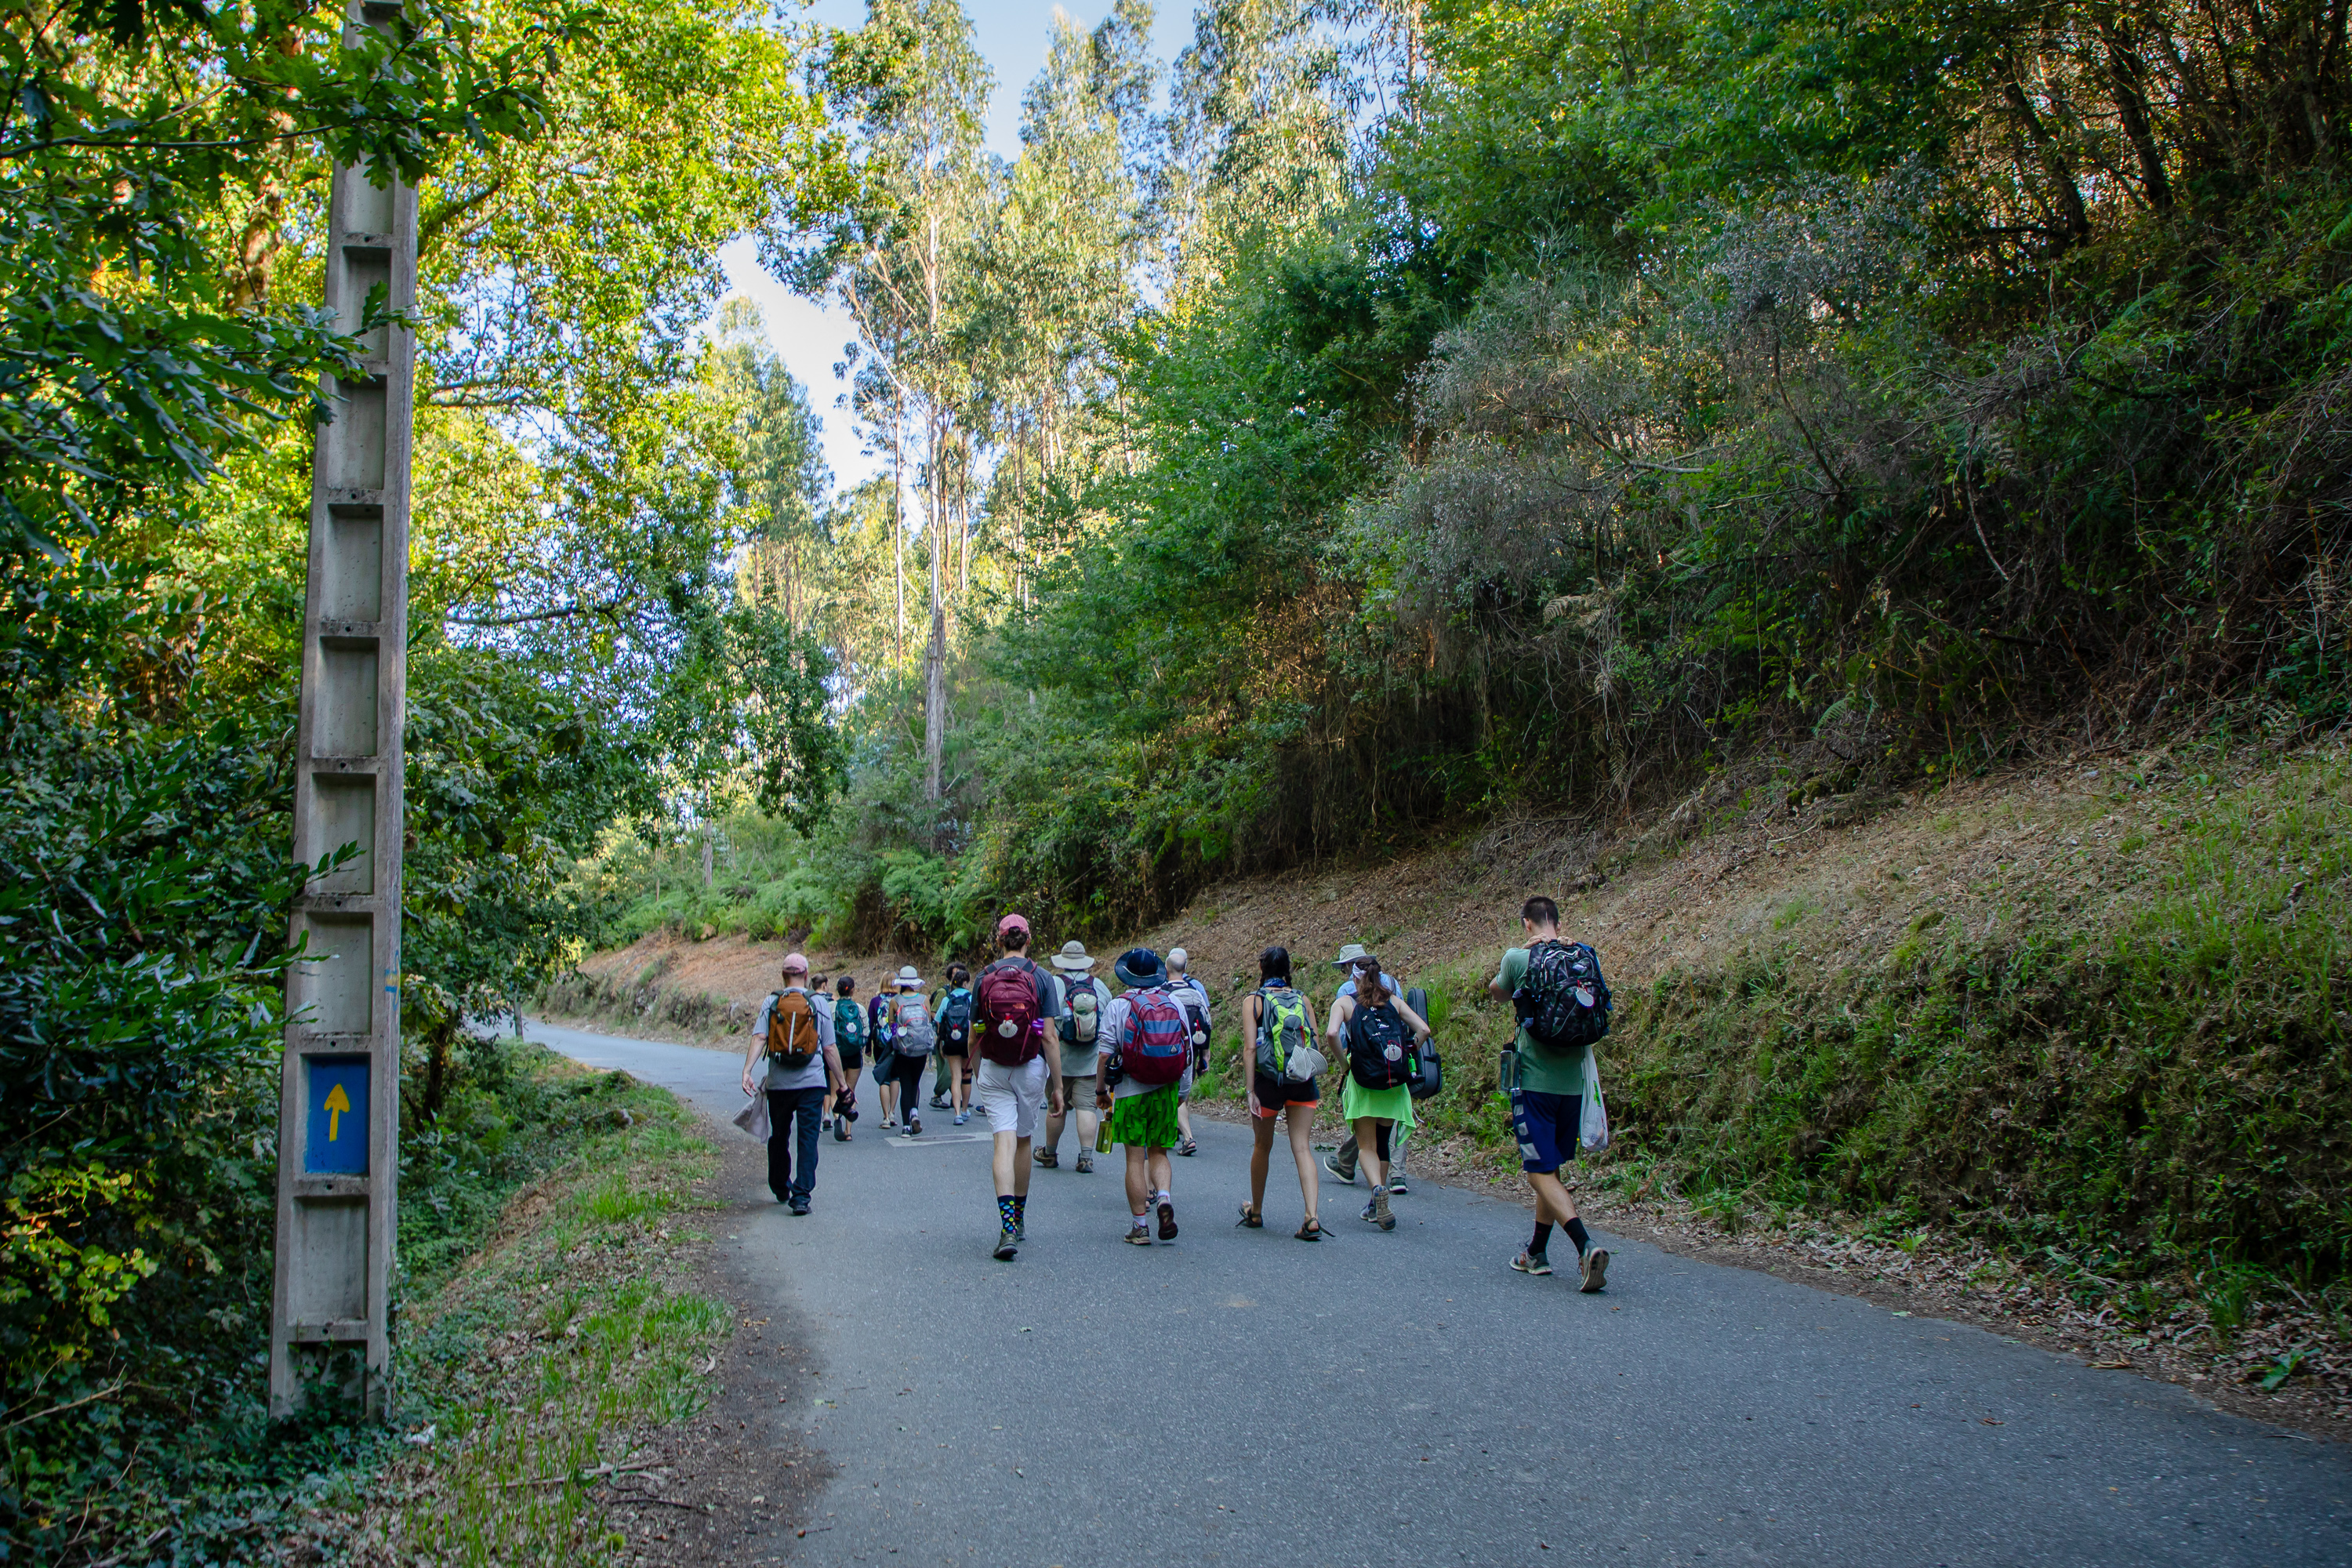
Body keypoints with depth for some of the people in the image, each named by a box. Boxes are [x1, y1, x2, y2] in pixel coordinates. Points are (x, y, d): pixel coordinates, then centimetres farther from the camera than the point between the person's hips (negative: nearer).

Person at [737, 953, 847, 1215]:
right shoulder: (819, 1004, 0)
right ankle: (801, 1194, -10)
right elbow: (829, 1049, 0)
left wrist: (747, 1071, -18)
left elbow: (759, 1039, -13)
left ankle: (780, 1190, 33)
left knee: (779, 1137, 18)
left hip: (778, 1083, 2)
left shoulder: (770, 1003, 2)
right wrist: (840, 1083, 8)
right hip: (812, 1083, -2)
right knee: (808, 1139, 0)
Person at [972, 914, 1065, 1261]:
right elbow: (1049, 1036, -8)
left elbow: (974, 1035, 5)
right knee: (1024, 1141, 16)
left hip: (993, 1070, 0)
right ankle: (1019, 1220, 30)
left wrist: (973, 1071, 22)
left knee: (1004, 1142, -5)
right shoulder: (1041, 978, -5)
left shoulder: (984, 978, 0)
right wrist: (1057, 1085, -3)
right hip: (1031, 1068, 0)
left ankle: (1008, 1229, -20)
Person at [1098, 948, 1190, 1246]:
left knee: (1135, 1157, 3)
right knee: (1159, 1153, 14)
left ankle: (1140, 1226, 4)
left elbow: (1105, 1053, -7)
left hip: (1131, 1091, -3)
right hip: (1167, 1091, 3)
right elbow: (1188, 1051, 7)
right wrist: (1182, 1092, 18)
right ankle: (1164, 1197, -12)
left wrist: (1100, 1090, 5)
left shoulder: (1119, 1005, -5)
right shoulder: (1176, 1004, 4)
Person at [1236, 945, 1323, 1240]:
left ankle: (1256, 1212, 32)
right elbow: (1315, 1041, 4)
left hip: (1269, 1080, -2)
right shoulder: (1302, 999, 6)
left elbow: (1251, 1047, -9)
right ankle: (1312, 1218, -15)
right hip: (1302, 1082, 2)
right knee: (1302, 1148, 0)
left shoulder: (1254, 1000, -2)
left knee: (1262, 1146, 16)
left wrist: (1251, 1091, -9)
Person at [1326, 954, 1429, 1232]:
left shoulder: (1344, 1002, 0)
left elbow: (1332, 1033, -18)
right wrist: (1404, 1059, 7)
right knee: (1382, 1142, 17)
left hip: (1363, 1083, -3)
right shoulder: (1394, 1001, 7)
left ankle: (1378, 1188, -23)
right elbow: (1423, 1030, -3)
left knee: (1366, 1146, 5)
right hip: (1395, 1084, 3)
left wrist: (1344, 1062, -5)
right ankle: (1375, 1208, 22)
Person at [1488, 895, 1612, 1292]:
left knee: (1542, 1173, -5)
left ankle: (1586, 1246, -23)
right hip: (1573, 1081, 5)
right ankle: (1537, 1253, 27)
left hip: (1534, 1080, -5)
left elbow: (1497, 992, 13)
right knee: (1551, 1168, 18)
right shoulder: (1585, 958, 3)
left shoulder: (1519, 959, -8)